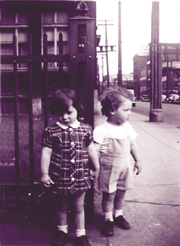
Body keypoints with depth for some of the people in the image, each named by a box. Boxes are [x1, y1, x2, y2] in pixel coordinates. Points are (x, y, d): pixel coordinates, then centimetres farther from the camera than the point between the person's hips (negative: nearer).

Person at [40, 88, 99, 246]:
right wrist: (44, 174, -6)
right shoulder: (51, 132, -10)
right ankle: (62, 231, 43)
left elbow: (91, 150, 6)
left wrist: (96, 168, 12)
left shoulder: (85, 129, -4)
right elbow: (46, 153, -7)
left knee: (78, 207, 16)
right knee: (62, 207, 20)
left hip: (80, 177, 1)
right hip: (60, 177, 0)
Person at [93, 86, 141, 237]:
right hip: (109, 169, -5)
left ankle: (118, 215, 37)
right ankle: (108, 220, 27)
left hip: (125, 167, 5)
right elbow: (94, 149, -17)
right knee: (109, 195, 8)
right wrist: (99, 150, -35)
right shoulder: (101, 130, -19)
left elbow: (133, 145, 11)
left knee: (121, 193, 17)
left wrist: (137, 160, 14)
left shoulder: (127, 127, 0)